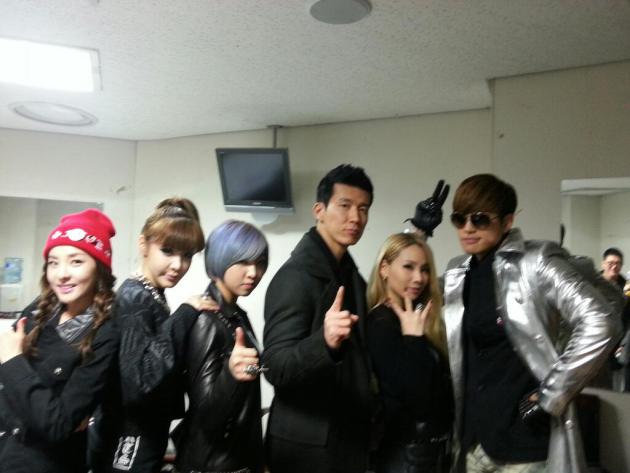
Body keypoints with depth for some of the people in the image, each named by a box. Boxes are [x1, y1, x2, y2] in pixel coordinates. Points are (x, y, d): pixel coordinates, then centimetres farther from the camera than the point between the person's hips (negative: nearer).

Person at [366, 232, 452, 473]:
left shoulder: (414, 318, 3)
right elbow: (414, 396, -27)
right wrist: (413, 338, -24)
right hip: (406, 451, -8)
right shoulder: (381, 324, -19)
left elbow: (438, 384, 6)